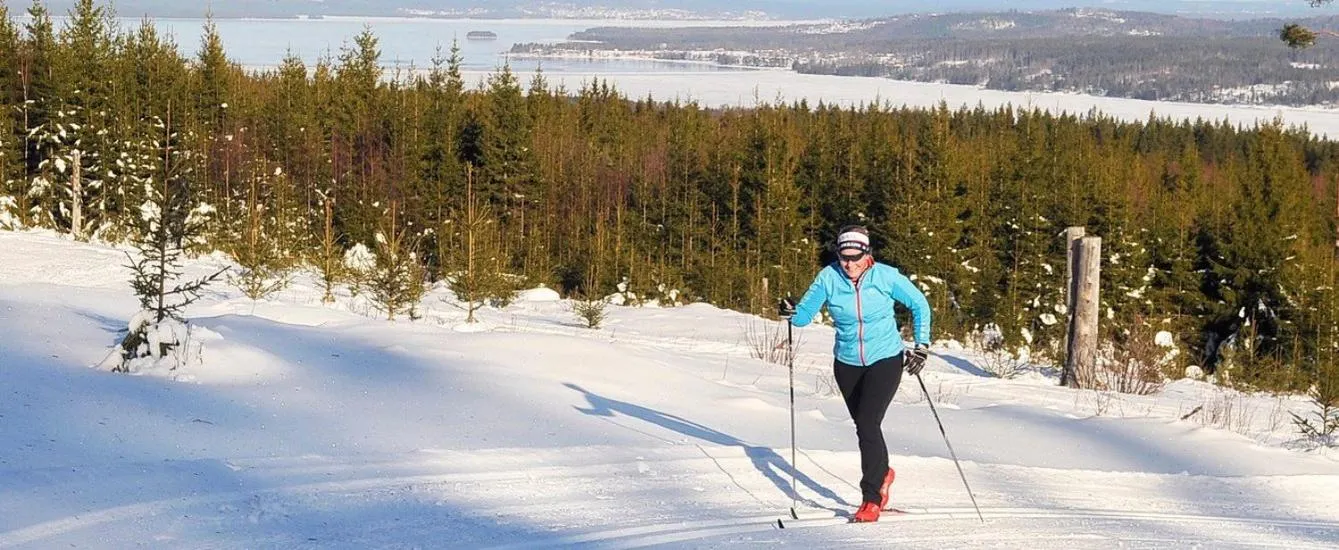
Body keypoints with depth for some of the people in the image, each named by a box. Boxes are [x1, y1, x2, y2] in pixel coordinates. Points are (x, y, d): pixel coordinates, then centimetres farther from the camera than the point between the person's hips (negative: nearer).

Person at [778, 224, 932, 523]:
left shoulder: (886, 276, -16)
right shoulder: (829, 277, -11)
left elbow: (920, 305, -2)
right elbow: (805, 314, -11)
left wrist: (922, 346, -6)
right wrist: (792, 311, -33)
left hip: (885, 360, -4)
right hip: (847, 364, 4)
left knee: (868, 423, -17)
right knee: (863, 426, 17)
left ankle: (871, 500, -9)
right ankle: (882, 472, 46)